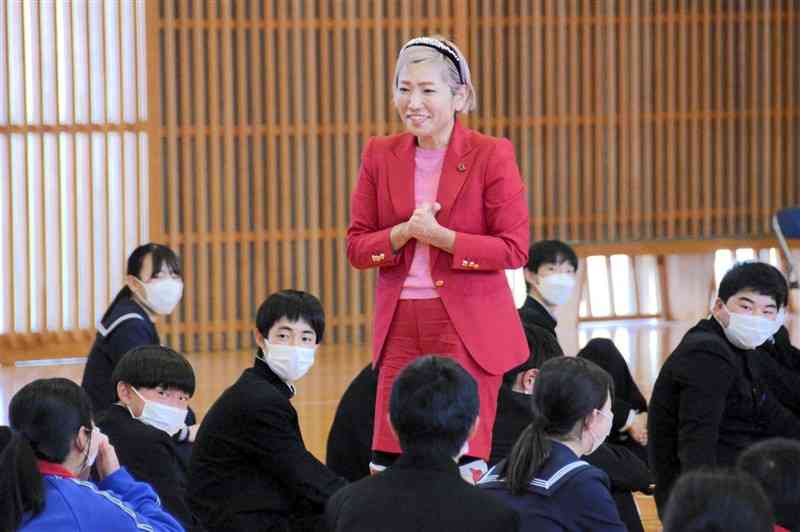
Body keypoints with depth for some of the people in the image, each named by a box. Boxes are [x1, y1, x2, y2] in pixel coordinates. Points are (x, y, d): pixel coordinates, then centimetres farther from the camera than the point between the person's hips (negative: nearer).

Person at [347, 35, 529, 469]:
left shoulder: (491, 155, -5)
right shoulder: (380, 155, 7)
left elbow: (514, 249, -7)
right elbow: (356, 247, 7)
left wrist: (441, 236, -17)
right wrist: (404, 232, -13)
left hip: (468, 329, -3)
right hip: (400, 330, 4)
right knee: (390, 462, 0)